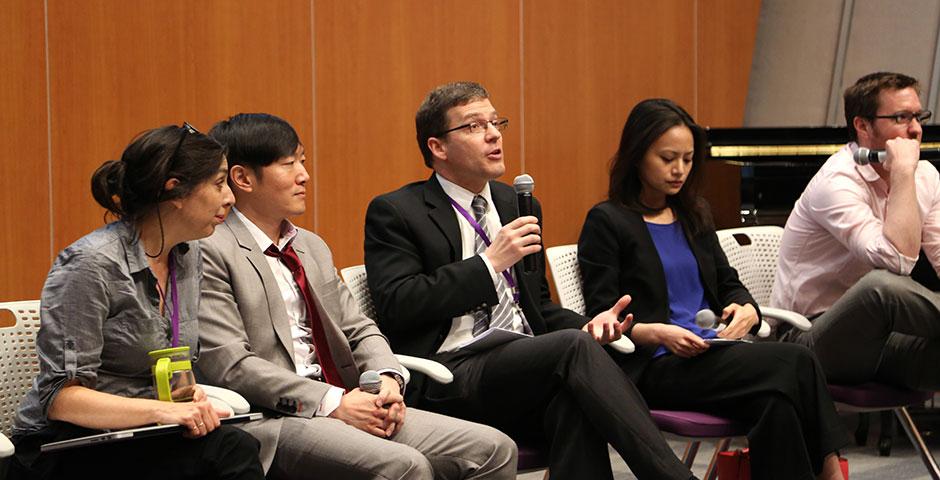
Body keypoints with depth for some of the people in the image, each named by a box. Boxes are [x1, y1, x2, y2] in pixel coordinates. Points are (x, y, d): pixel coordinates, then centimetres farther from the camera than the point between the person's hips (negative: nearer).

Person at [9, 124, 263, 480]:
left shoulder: (189, 255, 10)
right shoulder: (91, 264, -13)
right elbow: (59, 397, -17)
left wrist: (189, 394, -4)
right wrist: (161, 410, -27)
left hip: (143, 442, 7)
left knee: (237, 448, -26)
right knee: (231, 450, -29)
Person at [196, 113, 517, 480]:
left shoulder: (312, 247, 21)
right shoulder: (211, 252, -6)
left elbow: (359, 330, 21)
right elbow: (230, 365, -14)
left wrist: (387, 379, -2)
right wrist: (333, 403, -17)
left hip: (346, 405, 8)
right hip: (270, 422, -8)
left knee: (494, 450, -7)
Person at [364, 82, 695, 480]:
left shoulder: (516, 204, 21)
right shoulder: (394, 213, 1)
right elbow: (396, 307, -12)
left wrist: (587, 325, 4)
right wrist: (489, 263, -14)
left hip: (528, 367, 5)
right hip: (450, 377, -5)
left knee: (574, 402, -34)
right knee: (574, 347, -31)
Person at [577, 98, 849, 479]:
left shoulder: (693, 215, 23)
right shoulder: (606, 222, 1)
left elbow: (728, 282, 22)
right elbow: (602, 319, -4)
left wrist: (746, 311, -2)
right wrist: (657, 333, -22)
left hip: (713, 353, 6)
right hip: (654, 367, -6)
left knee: (777, 399, -31)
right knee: (795, 363, -28)